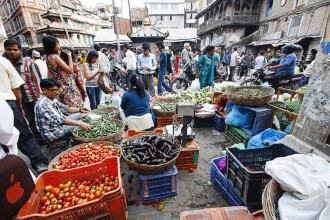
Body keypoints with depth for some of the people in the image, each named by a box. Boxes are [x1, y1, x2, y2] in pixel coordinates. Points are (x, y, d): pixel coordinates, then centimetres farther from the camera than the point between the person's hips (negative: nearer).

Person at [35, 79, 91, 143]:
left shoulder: (53, 99, 4)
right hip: (53, 134, -9)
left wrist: (79, 109, -6)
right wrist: (80, 124, -42)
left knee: (79, 114, 10)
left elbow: (65, 108, 12)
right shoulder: (43, 103, -26)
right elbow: (59, 120, -36)